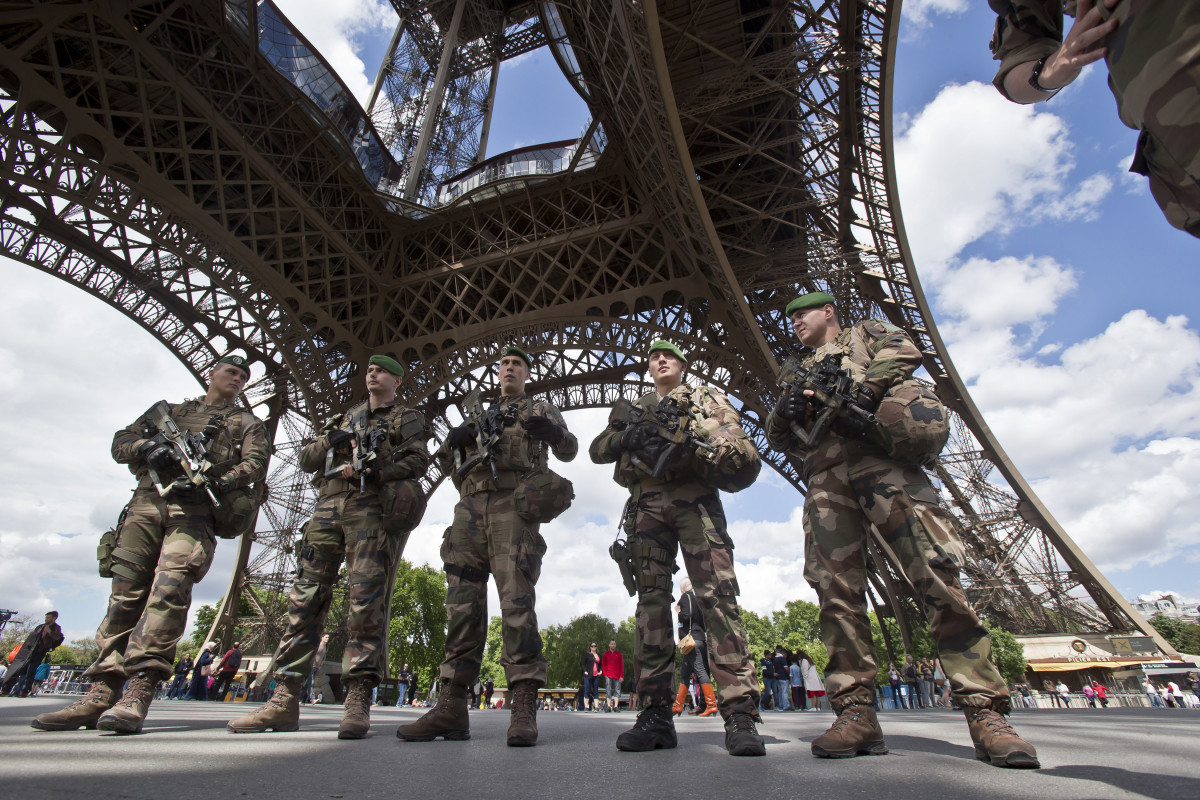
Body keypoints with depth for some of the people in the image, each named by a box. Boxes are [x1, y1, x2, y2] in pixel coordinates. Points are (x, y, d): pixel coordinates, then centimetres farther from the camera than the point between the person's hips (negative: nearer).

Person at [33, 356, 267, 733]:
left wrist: (213, 483, -15)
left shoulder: (247, 423, 19)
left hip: (195, 510, -4)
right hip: (147, 503, 4)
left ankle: (138, 692, -23)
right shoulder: (169, 411, 29)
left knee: (170, 588, -19)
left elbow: (255, 462, 2)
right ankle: (102, 691, 1)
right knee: (125, 593, -1)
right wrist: (146, 445, -3)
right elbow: (120, 442, 21)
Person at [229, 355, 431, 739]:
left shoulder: (408, 419, 15)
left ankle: (358, 700, -10)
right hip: (328, 505, 5)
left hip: (373, 507, -5)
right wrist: (328, 442, 1)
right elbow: (306, 458, 23)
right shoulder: (345, 416, 30)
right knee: (305, 596, -2)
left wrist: (375, 472, -15)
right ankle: (284, 700, 3)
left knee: (366, 600, -12)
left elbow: (418, 460, -2)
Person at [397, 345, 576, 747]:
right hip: (470, 506, 5)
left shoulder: (540, 408, 20)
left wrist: (553, 432, -17)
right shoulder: (479, 415, 31)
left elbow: (569, 450, 8)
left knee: (517, 600, -14)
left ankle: (523, 709, -14)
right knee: (462, 604, -1)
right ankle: (451, 707, 1)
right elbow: (446, 458, 26)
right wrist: (453, 439, 1)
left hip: (512, 505, -4)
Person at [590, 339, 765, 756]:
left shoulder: (707, 397, 18)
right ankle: (655, 715, 0)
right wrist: (628, 436, -4)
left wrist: (695, 441, -14)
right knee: (651, 600, -3)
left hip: (694, 499, -2)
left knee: (717, 596, -14)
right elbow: (598, 450, 17)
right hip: (646, 506, 3)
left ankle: (740, 714, -13)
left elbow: (741, 447, 5)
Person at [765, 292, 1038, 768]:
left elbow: (903, 351, 2)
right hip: (824, 475, 4)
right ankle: (856, 713, -6)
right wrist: (784, 412, 0)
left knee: (935, 573, -14)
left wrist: (863, 388, -13)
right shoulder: (800, 372, 33)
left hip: (878, 456, -3)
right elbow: (779, 438, 24)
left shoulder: (865, 333, 25)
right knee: (836, 589, -7)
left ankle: (986, 712, -9)